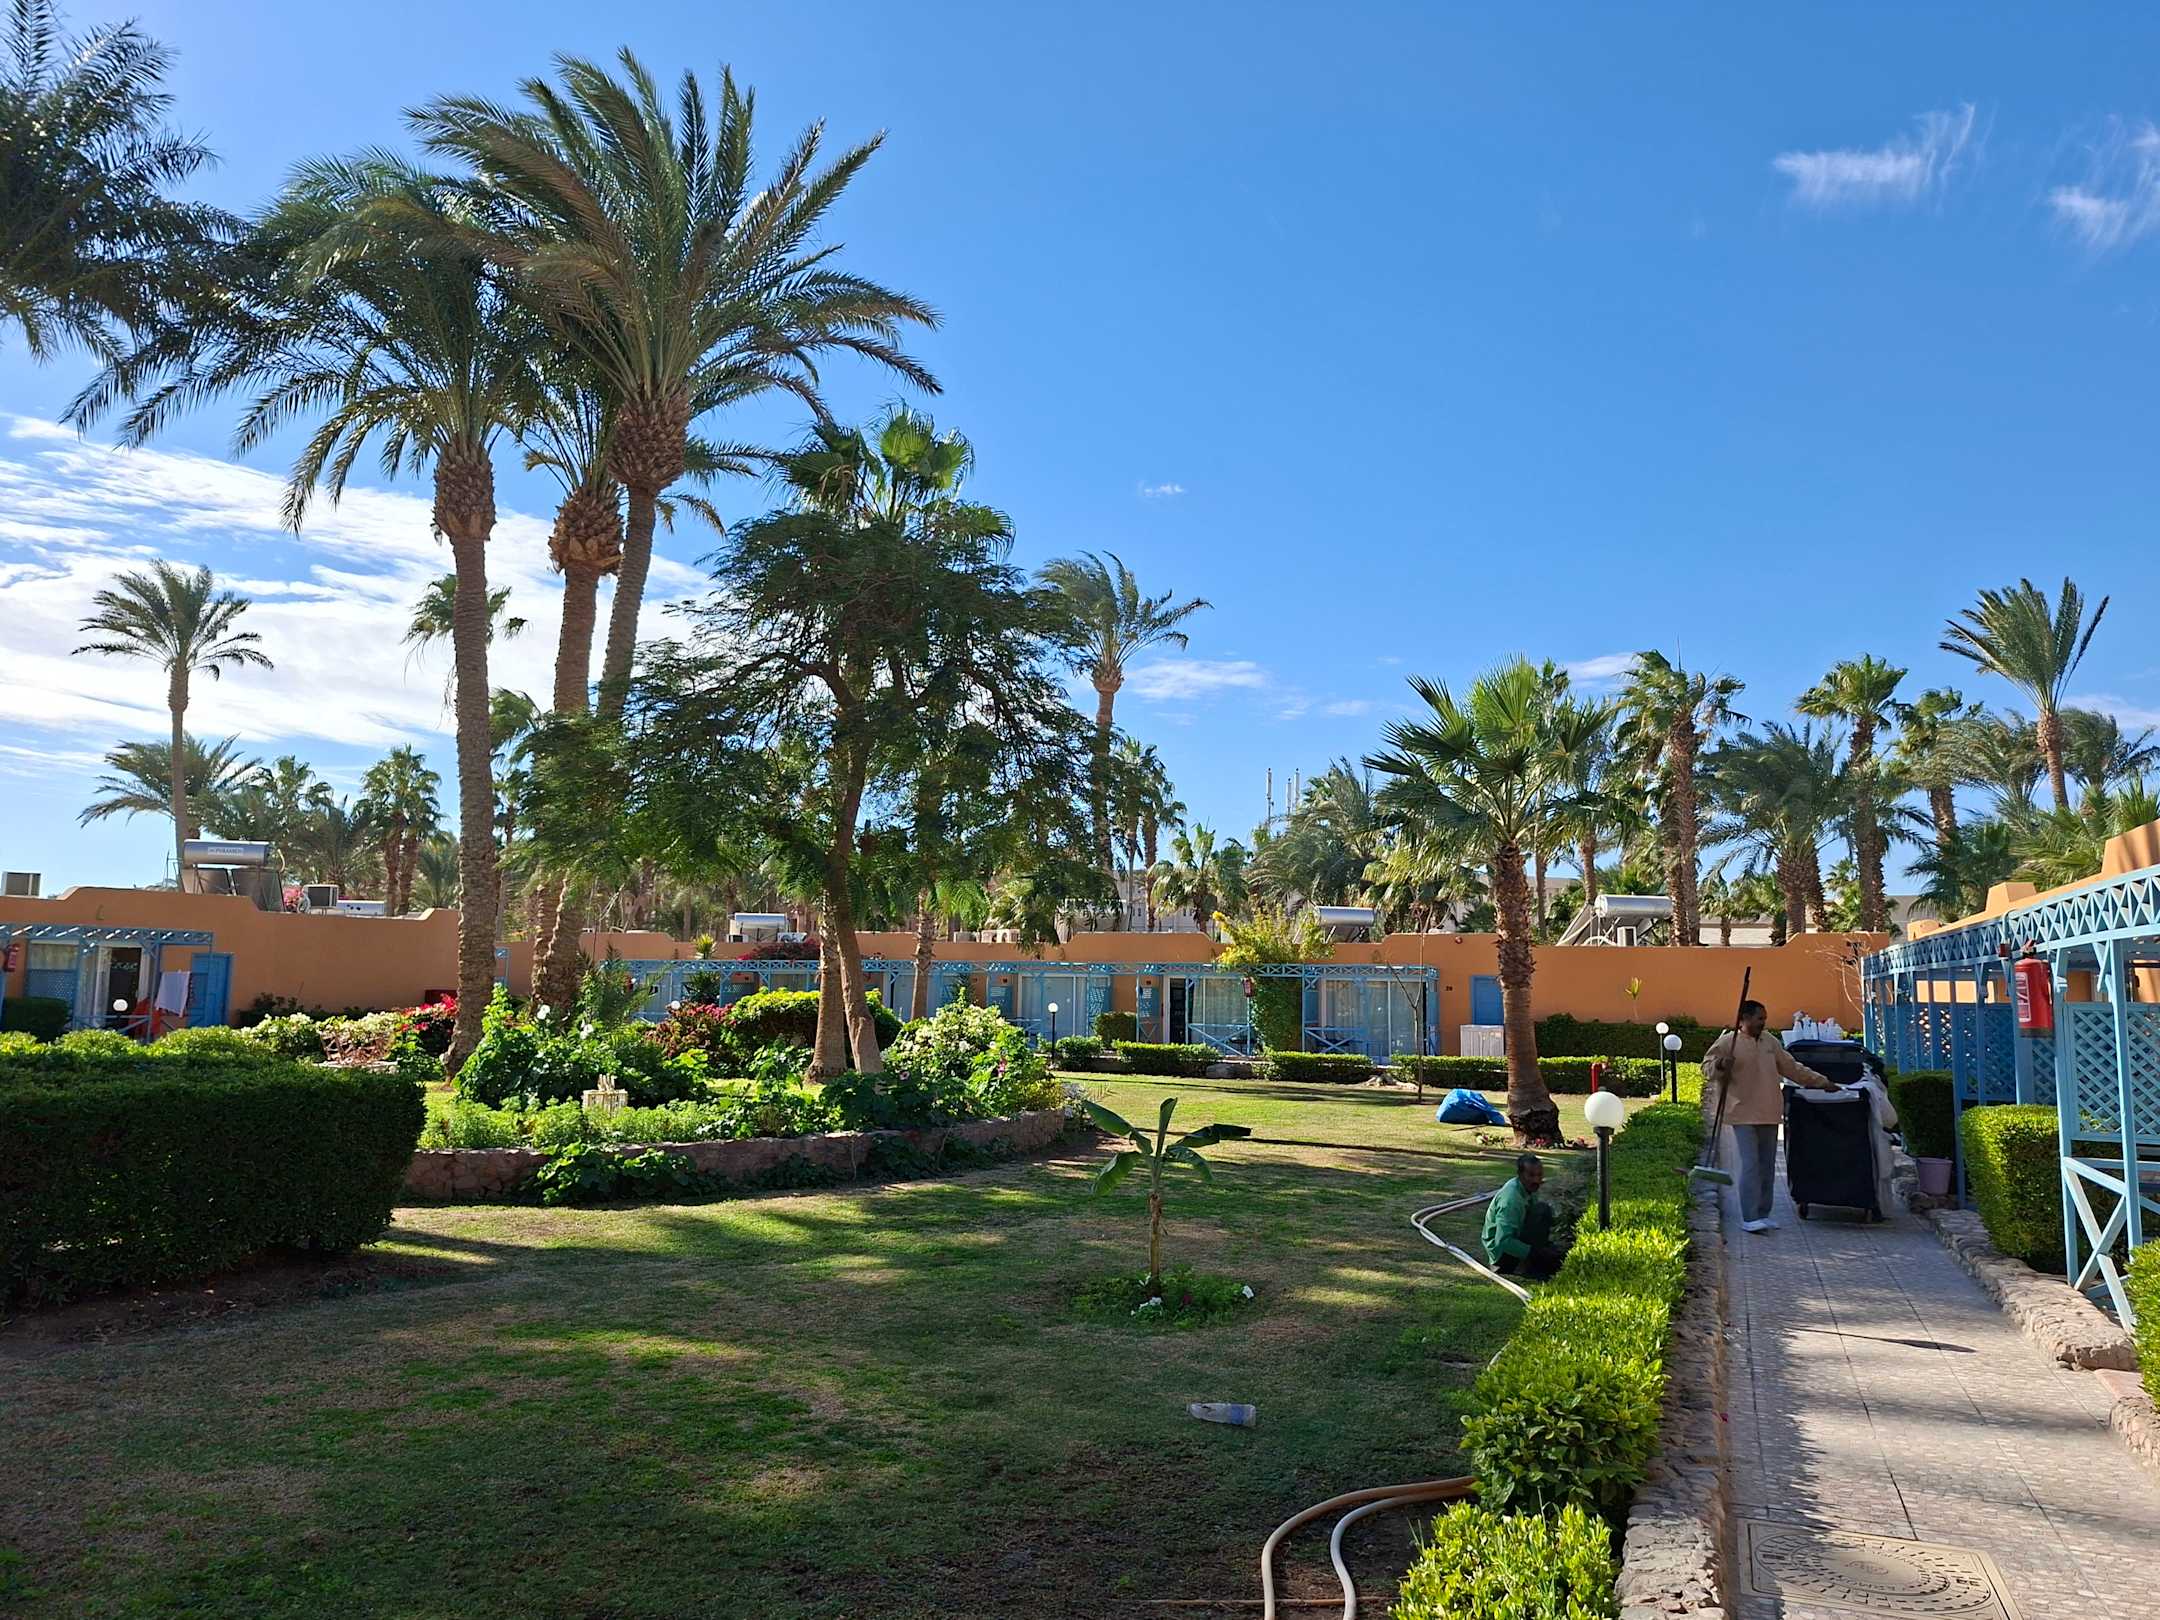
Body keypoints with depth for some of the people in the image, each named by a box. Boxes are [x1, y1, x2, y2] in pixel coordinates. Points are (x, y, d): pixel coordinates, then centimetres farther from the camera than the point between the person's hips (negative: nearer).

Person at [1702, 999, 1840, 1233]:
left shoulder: (1770, 1042, 14)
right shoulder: (1727, 1043, -3)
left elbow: (1792, 1068, 24)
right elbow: (1707, 1069, -1)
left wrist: (1822, 1082, 25)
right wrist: (1720, 1066, -22)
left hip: (1769, 1115, 6)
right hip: (1744, 1115, -6)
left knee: (1767, 1168, 10)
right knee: (1750, 1166, -11)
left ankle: (1763, 1214, 18)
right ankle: (1750, 1218, -11)